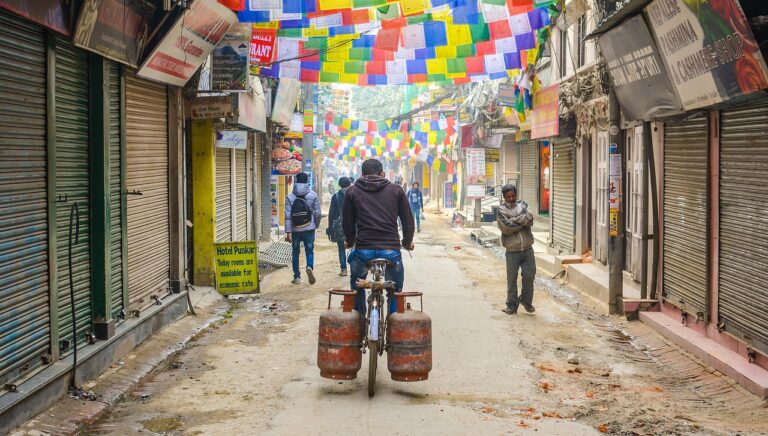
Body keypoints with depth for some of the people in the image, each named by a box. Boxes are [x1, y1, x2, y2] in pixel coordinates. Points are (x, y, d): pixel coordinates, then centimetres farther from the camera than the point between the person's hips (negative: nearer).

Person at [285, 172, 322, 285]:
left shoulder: (290, 197, -4)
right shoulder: (313, 195, -4)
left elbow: (288, 216, -8)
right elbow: (318, 213, -1)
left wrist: (288, 232, -7)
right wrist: (316, 225, 16)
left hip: (295, 230, 1)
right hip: (309, 229, 0)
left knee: (296, 252, 12)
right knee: (309, 250, 7)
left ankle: (297, 277, 13)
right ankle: (309, 267, -21)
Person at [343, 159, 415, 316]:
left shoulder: (352, 191, 11)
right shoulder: (396, 190, 11)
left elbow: (347, 223, 14)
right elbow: (408, 221, 12)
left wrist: (350, 241, 34)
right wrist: (407, 243, 30)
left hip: (363, 250, 0)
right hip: (391, 250, 0)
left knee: (356, 284, 30)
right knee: (395, 290, 21)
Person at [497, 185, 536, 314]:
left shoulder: (523, 205, 10)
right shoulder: (501, 210, 0)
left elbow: (529, 218, -10)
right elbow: (505, 227, -14)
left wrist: (513, 220, -13)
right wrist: (522, 223, -7)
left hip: (527, 249, 2)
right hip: (512, 250, -2)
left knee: (529, 275, 2)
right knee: (512, 279, 1)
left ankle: (526, 300, 23)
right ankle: (512, 306, 12)